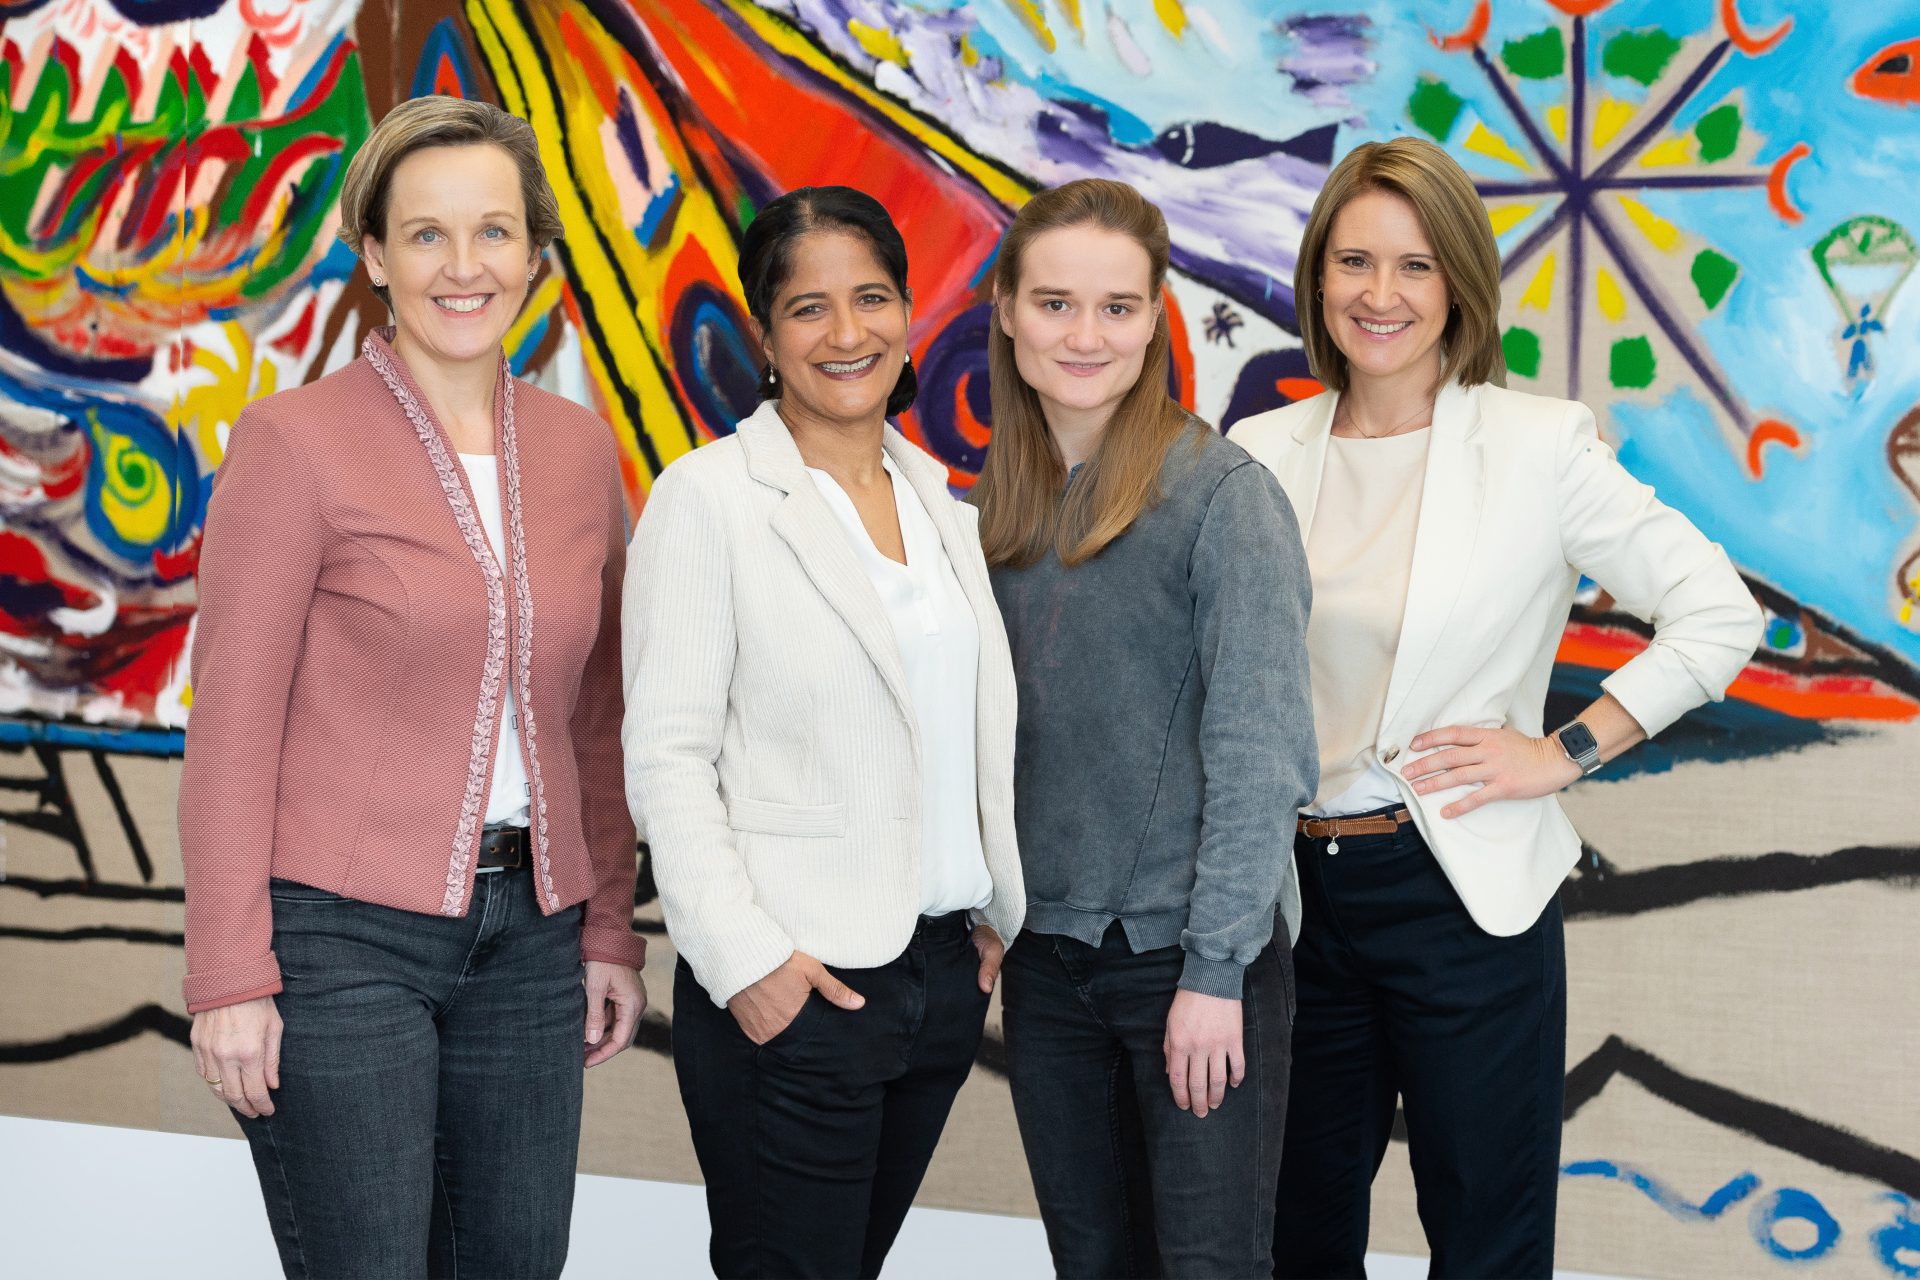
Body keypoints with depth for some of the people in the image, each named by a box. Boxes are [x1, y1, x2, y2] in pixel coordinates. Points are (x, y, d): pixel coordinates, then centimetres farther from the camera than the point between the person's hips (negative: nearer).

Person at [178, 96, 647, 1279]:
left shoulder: (579, 448, 9)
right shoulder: (297, 442, -6)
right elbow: (231, 724, -7)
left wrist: (612, 928, 11)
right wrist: (230, 976, -10)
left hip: (527, 933, 5)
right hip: (342, 932, -5)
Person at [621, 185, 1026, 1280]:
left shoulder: (935, 493, 11)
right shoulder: (710, 497, -7)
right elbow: (666, 754, -11)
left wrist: (999, 914, 12)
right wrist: (742, 957, -17)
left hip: (945, 972, 6)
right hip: (792, 987, -6)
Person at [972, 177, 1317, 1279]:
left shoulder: (1222, 492, -11)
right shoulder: (1003, 497, 7)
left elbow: (1258, 749, -14)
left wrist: (1214, 971, -16)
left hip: (1197, 950, -5)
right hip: (1047, 953, 6)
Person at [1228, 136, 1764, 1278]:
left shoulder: (1541, 445, -6)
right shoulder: (1261, 454, 4)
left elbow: (1718, 615, -5)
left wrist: (1565, 751, -9)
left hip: (1461, 892, -3)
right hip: (1293, 886, 4)